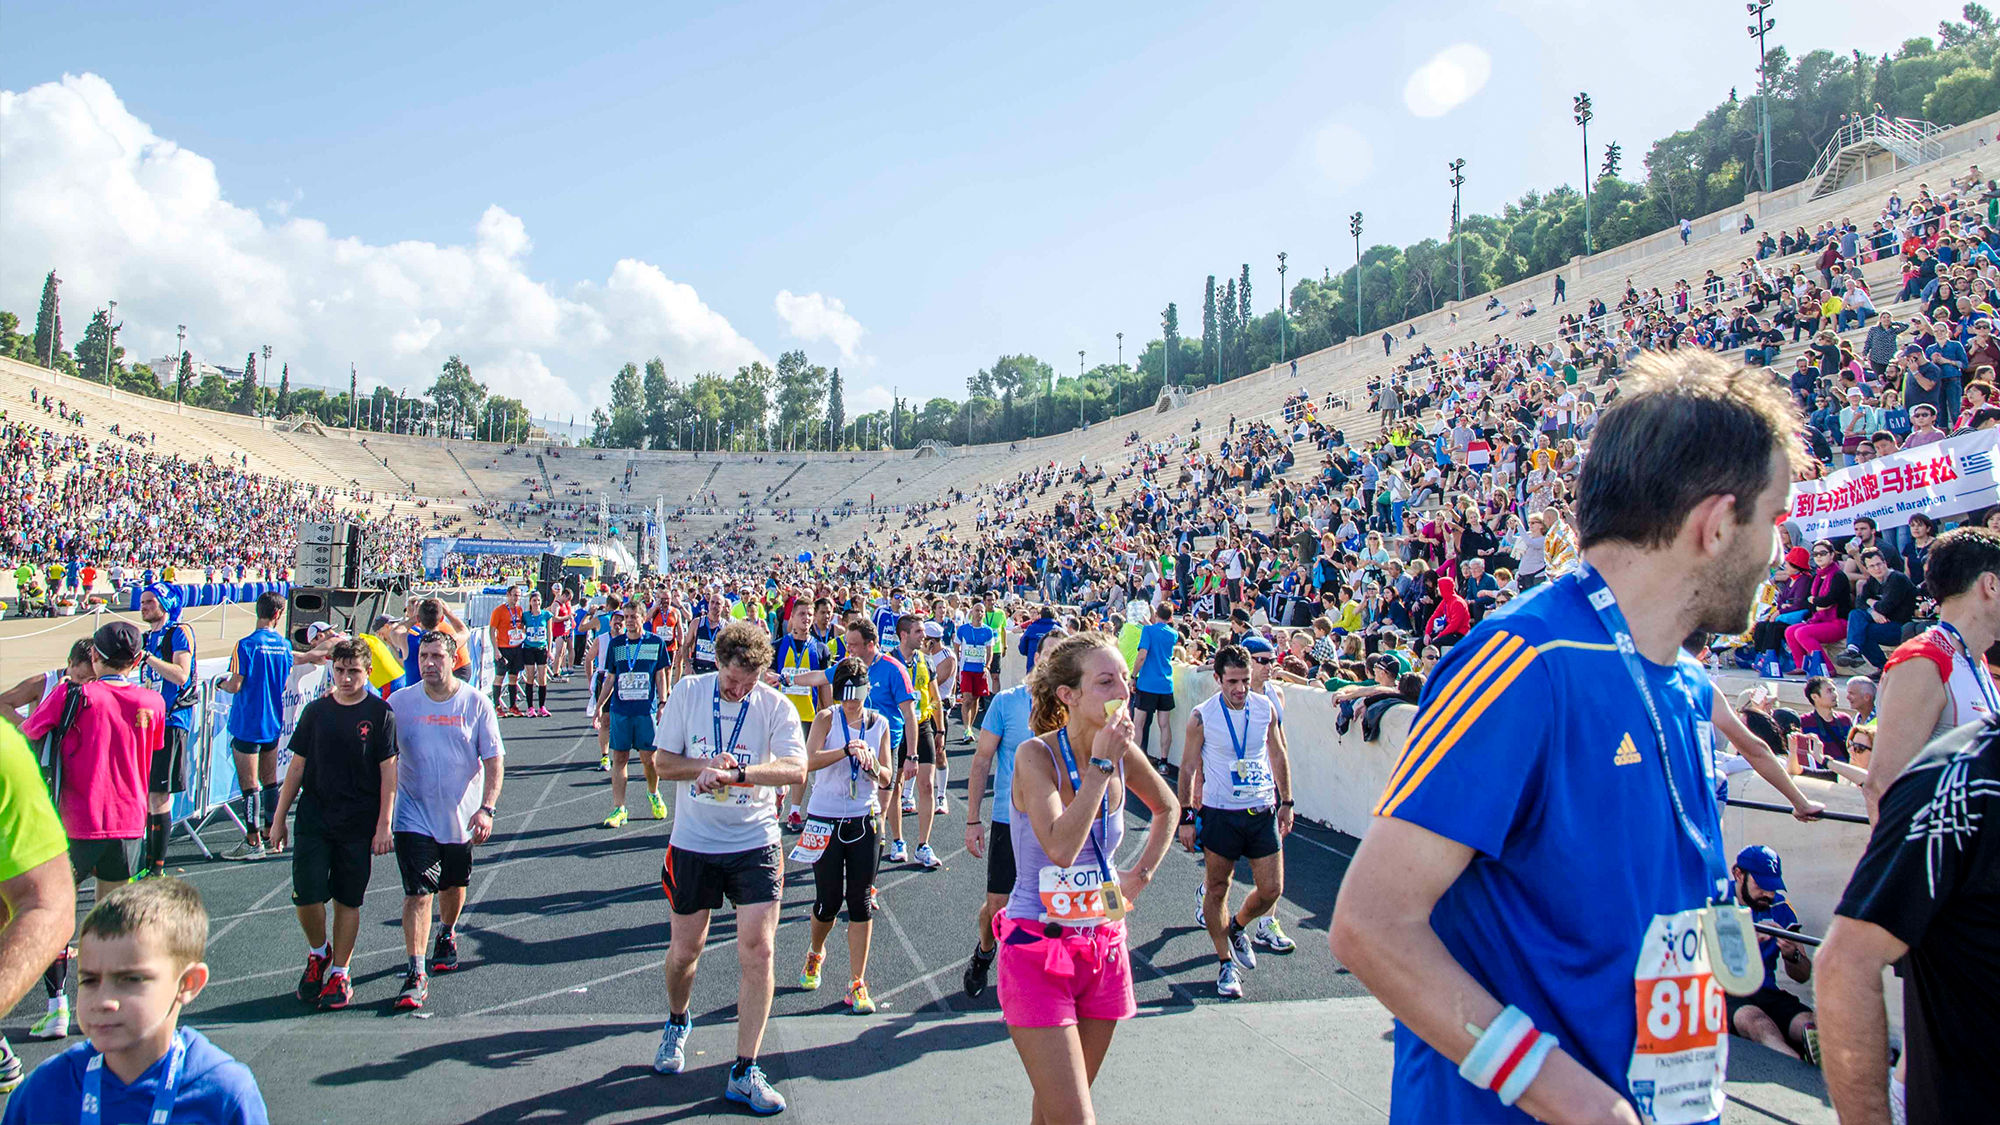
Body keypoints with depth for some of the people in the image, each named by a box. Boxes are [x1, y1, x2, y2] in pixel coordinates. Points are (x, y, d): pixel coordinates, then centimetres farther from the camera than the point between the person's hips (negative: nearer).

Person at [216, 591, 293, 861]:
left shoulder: (247, 645, -15)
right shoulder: (285, 644, 3)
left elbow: (235, 686, -16)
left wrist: (222, 684, 5)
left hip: (247, 724, -7)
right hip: (274, 722, 7)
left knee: (249, 783, -2)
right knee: (269, 779, 15)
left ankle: (253, 842, 1)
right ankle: (269, 835, 22)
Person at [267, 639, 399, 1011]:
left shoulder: (380, 713, -4)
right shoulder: (316, 711, 4)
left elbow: (388, 773, -5)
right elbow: (297, 767, 10)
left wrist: (384, 826, -10)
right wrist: (279, 818, 9)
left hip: (359, 825, -2)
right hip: (313, 819, 2)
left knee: (348, 901, 5)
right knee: (306, 896, -4)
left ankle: (339, 974, 20)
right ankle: (318, 952, 24)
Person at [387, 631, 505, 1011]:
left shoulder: (476, 703, -6)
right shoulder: (400, 702, -5)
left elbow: (493, 760, -5)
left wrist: (486, 809, -16)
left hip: (462, 818, 1)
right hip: (415, 818, -1)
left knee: (454, 885, 18)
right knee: (418, 892, -10)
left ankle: (447, 935, 46)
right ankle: (416, 973, -6)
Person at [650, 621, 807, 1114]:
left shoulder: (775, 705, -8)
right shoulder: (688, 693, -4)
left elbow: (795, 769, -19)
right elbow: (663, 762, -2)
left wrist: (735, 771, -31)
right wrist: (708, 765, -20)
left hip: (755, 842, -1)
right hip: (693, 843, 1)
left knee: (758, 950, -8)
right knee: (684, 950, 12)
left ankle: (745, 1073, 4)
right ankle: (677, 1023, 45)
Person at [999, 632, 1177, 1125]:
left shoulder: (1123, 753, -2)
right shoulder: (1036, 756, -17)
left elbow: (1167, 808, 20)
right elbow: (1061, 848, -31)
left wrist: (1141, 873, 10)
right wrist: (1100, 764, -27)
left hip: (1103, 946, 5)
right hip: (1038, 947, -5)